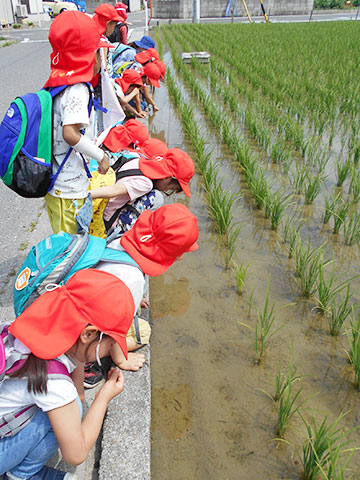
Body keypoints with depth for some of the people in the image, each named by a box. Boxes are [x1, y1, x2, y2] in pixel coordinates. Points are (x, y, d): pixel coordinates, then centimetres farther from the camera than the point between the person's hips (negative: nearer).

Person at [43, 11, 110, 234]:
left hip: (54, 183, 9)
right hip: (69, 190, -9)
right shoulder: (78, 90, -19)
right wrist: (101, 155, -16)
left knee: (63, 240, 23)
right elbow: (71, 134, -28)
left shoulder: (57, 84, 8)